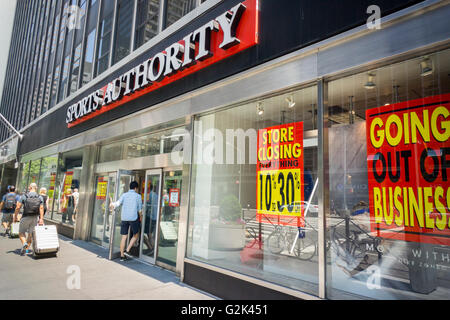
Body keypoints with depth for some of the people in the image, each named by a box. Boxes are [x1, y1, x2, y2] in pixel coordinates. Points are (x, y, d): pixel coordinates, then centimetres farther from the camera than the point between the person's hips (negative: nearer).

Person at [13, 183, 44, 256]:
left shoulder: (24, 196, -5)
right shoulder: (40, 197, 0)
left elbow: (18, 207, -6)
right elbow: (41, 208, -8)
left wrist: (15, 216, 5)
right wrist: (41, 219, -8)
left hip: (25, 217, -2)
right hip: (35, 218, 2)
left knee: (21, 232, 13)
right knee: (31, 233, 13)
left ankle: (24, 243, -12)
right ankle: (26, 249, 15)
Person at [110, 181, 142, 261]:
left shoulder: (124, 195, 9)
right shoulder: (138, 196, 2)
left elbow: (118, 203, -11)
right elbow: (139, 209, 6)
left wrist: (113, 205, 2)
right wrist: (141, 217, 20)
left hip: (124, 218, 4)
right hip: (133, 218, -3)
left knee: (124, 237, 8)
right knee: (135, 236, 14)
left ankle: (122, 256, 12)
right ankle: (127, 251, 3)